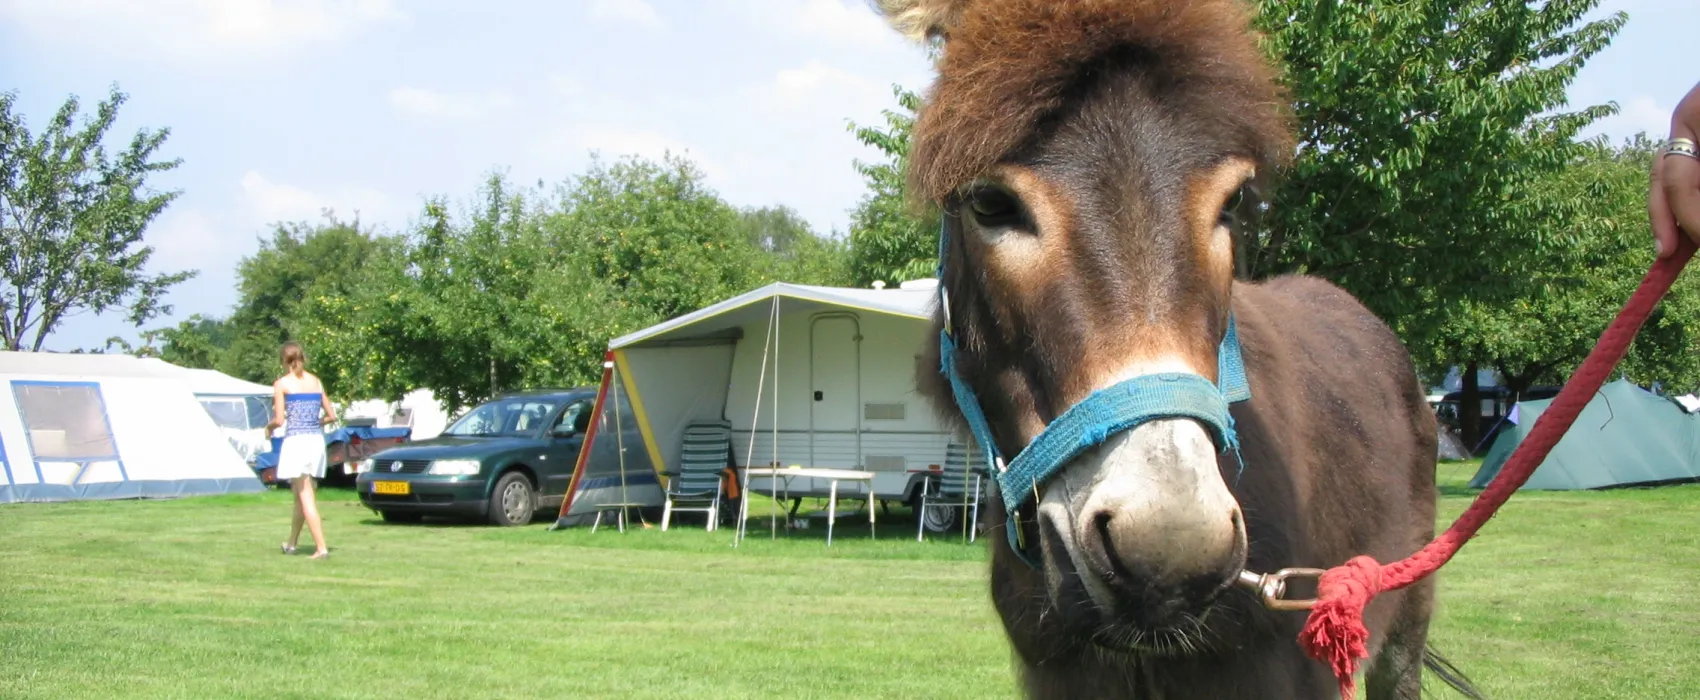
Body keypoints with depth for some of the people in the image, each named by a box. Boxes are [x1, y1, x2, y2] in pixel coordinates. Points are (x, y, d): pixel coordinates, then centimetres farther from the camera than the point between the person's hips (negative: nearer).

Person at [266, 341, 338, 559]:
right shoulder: (316, 382, 12)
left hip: (296, 441, -5)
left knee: (305, 495, -4)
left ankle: (321, 547, -12)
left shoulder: (282, 383, -3)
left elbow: (279, 419, -9)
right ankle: (291, 543, 30)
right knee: (301, 493, 18)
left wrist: (269, 427, 12)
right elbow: (331, 415, 12)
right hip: (316, 440, 6)